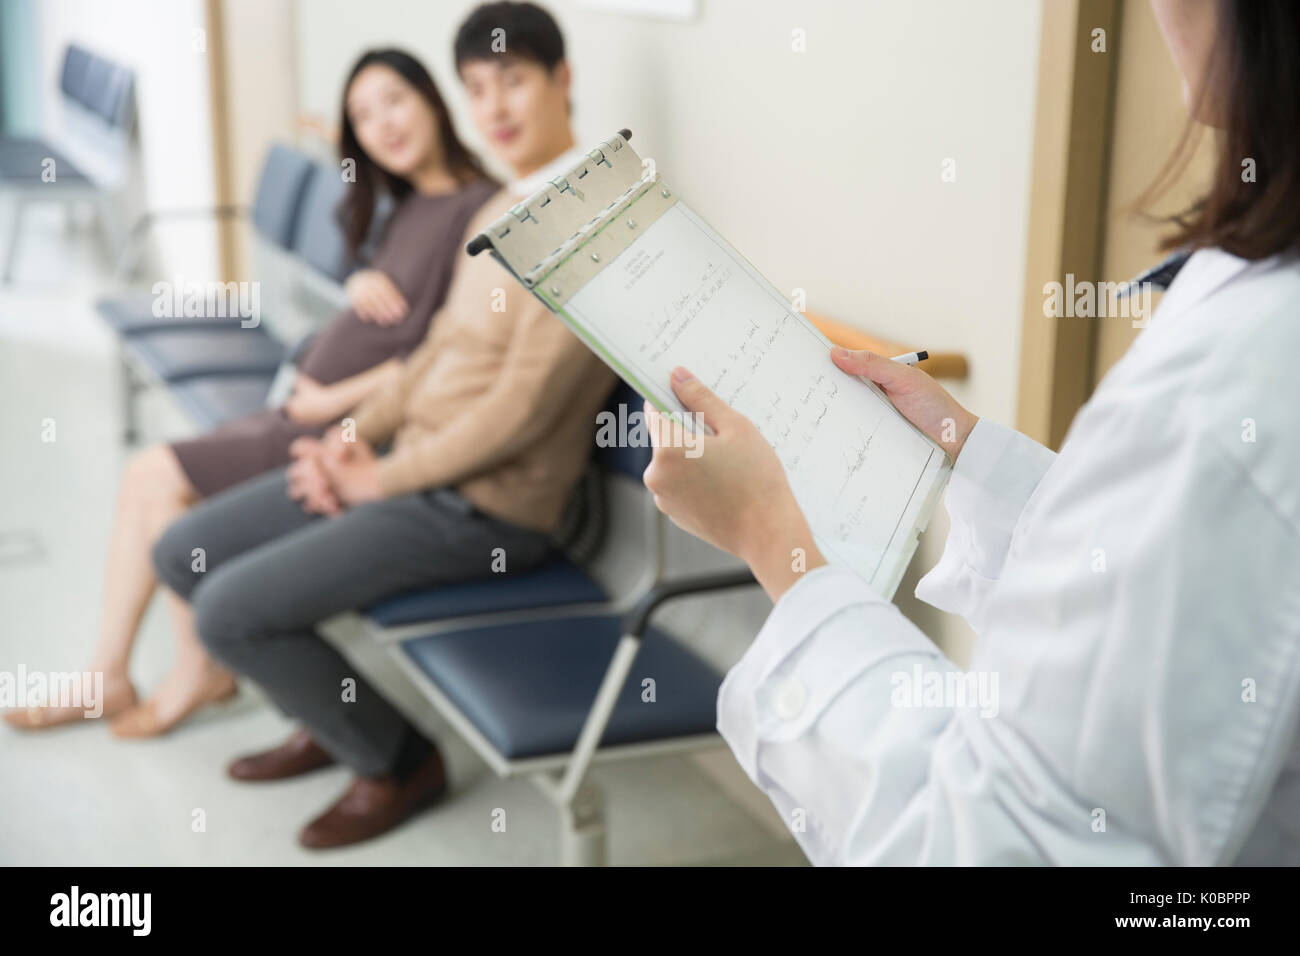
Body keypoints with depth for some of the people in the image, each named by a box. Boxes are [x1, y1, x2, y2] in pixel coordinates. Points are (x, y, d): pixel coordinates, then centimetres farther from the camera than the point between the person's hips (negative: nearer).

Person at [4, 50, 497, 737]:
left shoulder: (476, 210, -17)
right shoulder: (411, 204, 11)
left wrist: (331, 401, -13)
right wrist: (361, 284, -5)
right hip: (313, 405, 9)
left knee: (161, 478, -11)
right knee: (145, 477, 2)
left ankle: (202, 668, 6)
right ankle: (108, 675, 9)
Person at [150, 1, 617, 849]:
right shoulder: (506, 206, 13)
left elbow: (521, 409, -22)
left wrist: (382, 478, -12)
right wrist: (355, 437, 2)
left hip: (481, 509, -9)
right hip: (410, 466, 9)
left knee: (230, 609, -16)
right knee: (184, 554, 7)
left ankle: (396, 760, 7)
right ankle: (335, 716, 24)